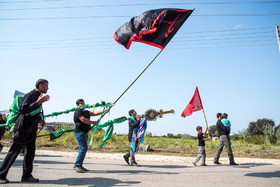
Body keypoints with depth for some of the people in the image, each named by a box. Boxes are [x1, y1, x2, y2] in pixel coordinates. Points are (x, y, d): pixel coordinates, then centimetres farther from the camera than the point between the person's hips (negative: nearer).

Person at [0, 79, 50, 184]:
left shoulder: (38, 97, 14)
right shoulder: (30, 95, -14)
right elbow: (23, 110, -28)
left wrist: (40, 120, 8)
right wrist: (38, 102, -33)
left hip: (31, 130, 9)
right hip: (22, 128, -9)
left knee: (30, 152, 7)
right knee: (14, 152, -1)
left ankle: (26, 175, 14)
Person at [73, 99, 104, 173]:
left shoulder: (85, 112, 19)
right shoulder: (78, 111, -7)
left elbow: (94, 113, 13)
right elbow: (83, 120, -19)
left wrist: (104, 111, 3)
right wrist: (93, 122, -11)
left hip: (84, 133, 9)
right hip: (79, 133, -9)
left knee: (83, 149, 9)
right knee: (83, 148, -15)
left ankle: (80, 165, 15)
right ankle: (77, 165, -9)